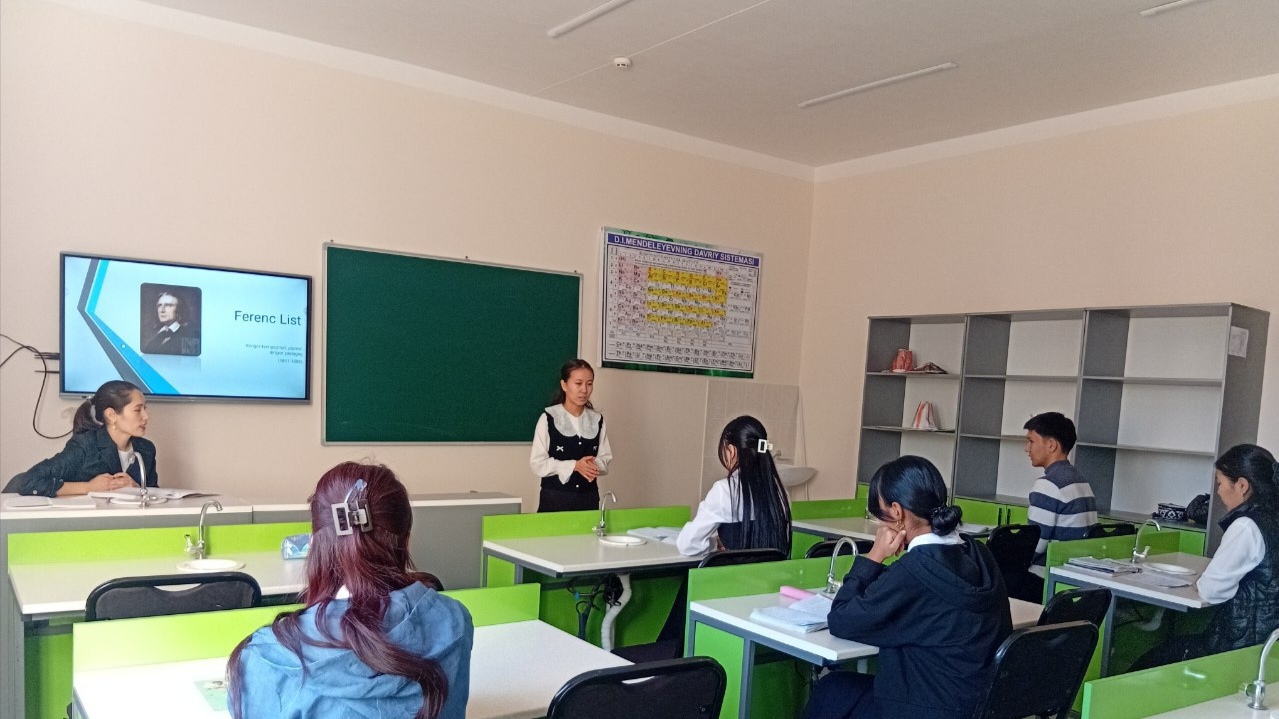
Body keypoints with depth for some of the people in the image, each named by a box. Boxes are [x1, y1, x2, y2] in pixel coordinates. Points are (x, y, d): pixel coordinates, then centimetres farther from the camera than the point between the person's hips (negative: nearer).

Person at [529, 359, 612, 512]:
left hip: (589, 498, 3)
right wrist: (574, 466, -18)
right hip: (555, 498, -3)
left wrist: (594, 465, -15)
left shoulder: (597, 420, 5)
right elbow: (537, 463, -8)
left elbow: (605, 459, 8)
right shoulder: (548, 418, -6)